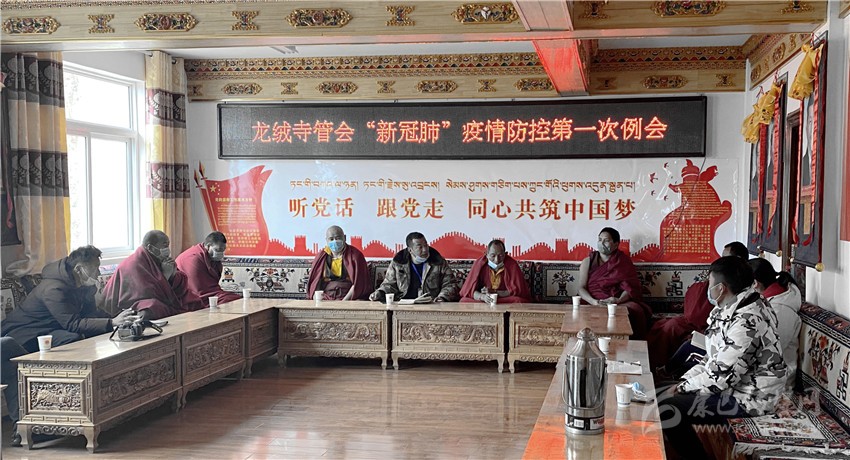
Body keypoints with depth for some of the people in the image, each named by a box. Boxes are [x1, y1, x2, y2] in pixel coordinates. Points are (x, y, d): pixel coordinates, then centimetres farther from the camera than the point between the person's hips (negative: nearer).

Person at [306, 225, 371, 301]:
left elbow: (358, 283, -4)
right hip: (327, 298, 3)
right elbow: (314, 282, 13)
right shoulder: (321, 256, 12)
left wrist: (344, 301, -14)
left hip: (351, 298, -2)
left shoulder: (355, 255, 2)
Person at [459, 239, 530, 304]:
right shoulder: (479, 264, -9)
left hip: (505, 301, 0)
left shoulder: (512, 265, -10)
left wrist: (494, 292, -18)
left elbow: (516, 290, -8)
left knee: (518, 301, -31)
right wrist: (483, 296, -32)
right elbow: (470, 290, -10)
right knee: (464, 301, -26)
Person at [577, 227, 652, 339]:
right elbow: (581, 288, 4)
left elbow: (630, 287, 0)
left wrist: (619, 300, -20)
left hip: (619, 303, 0)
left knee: (634, 311, -32)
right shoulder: (588, 262, 12)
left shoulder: (623, 262, 11)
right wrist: (594, 302, -16)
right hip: (592, 303, 0)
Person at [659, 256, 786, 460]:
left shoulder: (746, 322, -27)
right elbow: (715, 358, 12)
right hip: (733, 383, 10)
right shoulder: (735, 307, 5)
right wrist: (684, 381, 1)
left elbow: (721, 377, -25)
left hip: (749, 397, -10)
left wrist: (681, 388, -12)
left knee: (666, 410, -19)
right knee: (662, 395, 9)